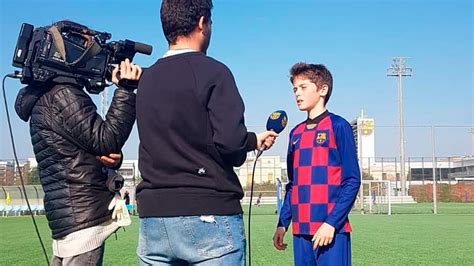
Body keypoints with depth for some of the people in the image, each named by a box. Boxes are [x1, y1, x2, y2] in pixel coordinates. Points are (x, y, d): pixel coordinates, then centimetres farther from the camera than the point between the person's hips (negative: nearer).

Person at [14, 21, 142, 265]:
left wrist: (110, 158, -3)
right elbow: (107, 140, -15)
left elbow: (93, 147, 19)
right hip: (84, 217, -10)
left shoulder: (47, 96, 19)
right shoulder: (61, 95, -11)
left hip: (74, 216, 10)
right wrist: (126, 89, -12)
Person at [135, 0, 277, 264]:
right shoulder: (213, 72, -8)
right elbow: (230, 141, -18)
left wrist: (253, 139, 20)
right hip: (208, 217, -6)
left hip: (153, 218, 6)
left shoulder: (146, 79, 12)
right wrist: (250, 144, 8)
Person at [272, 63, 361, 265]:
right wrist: (282, 224, 14)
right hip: (301, 230, 6)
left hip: (331, 230, -6)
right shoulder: (296, 133, 15)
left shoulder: (338, 126, -3)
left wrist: (332, 223, -15)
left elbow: (352, 181, -7)